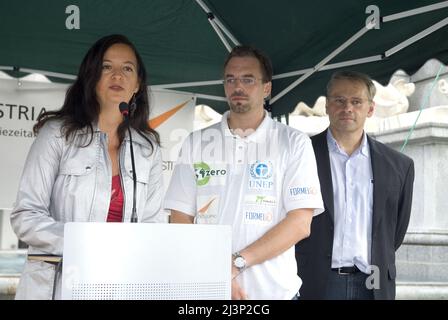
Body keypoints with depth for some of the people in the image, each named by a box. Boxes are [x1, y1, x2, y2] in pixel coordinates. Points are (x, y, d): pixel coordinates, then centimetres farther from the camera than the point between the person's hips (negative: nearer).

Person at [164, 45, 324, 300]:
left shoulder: (294, 143, -1)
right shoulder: (197, 143, 5)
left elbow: (300, 223, -9)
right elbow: (181, 221, 1)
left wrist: (236, 262, -17)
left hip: (273, 290, -1)